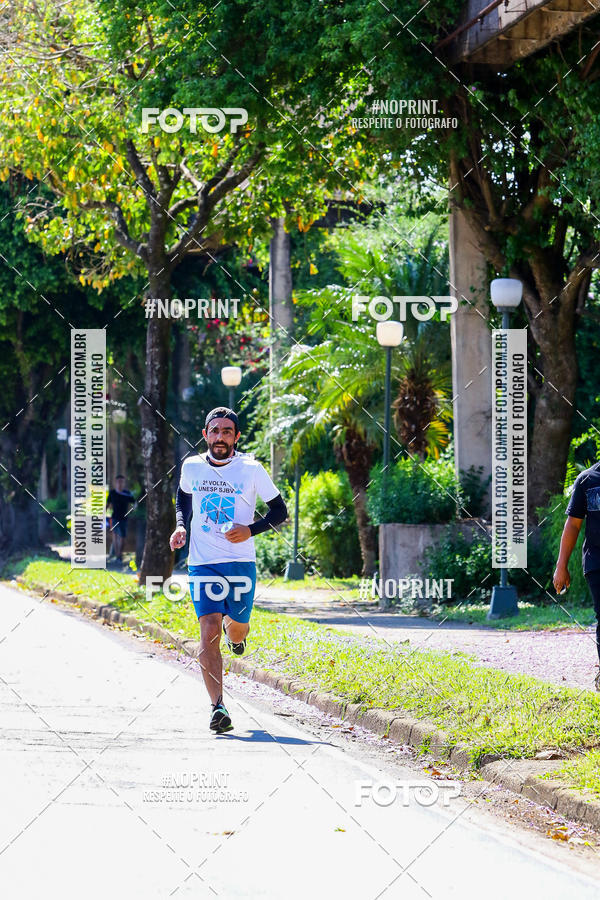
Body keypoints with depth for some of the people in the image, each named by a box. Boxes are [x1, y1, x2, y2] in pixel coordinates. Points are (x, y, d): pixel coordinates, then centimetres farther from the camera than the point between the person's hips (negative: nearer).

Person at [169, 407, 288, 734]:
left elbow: (279, 510, 4)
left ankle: (235, 631, 49)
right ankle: (218, 708, -18)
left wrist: (251, 529, -13)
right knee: (209, 632, -14)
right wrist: (181, 526, 6)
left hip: (241, 562, 0)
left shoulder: (251, 469, -4)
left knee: (237, 629, 8)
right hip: (202, 563, 0)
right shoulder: (191, 467, 2)